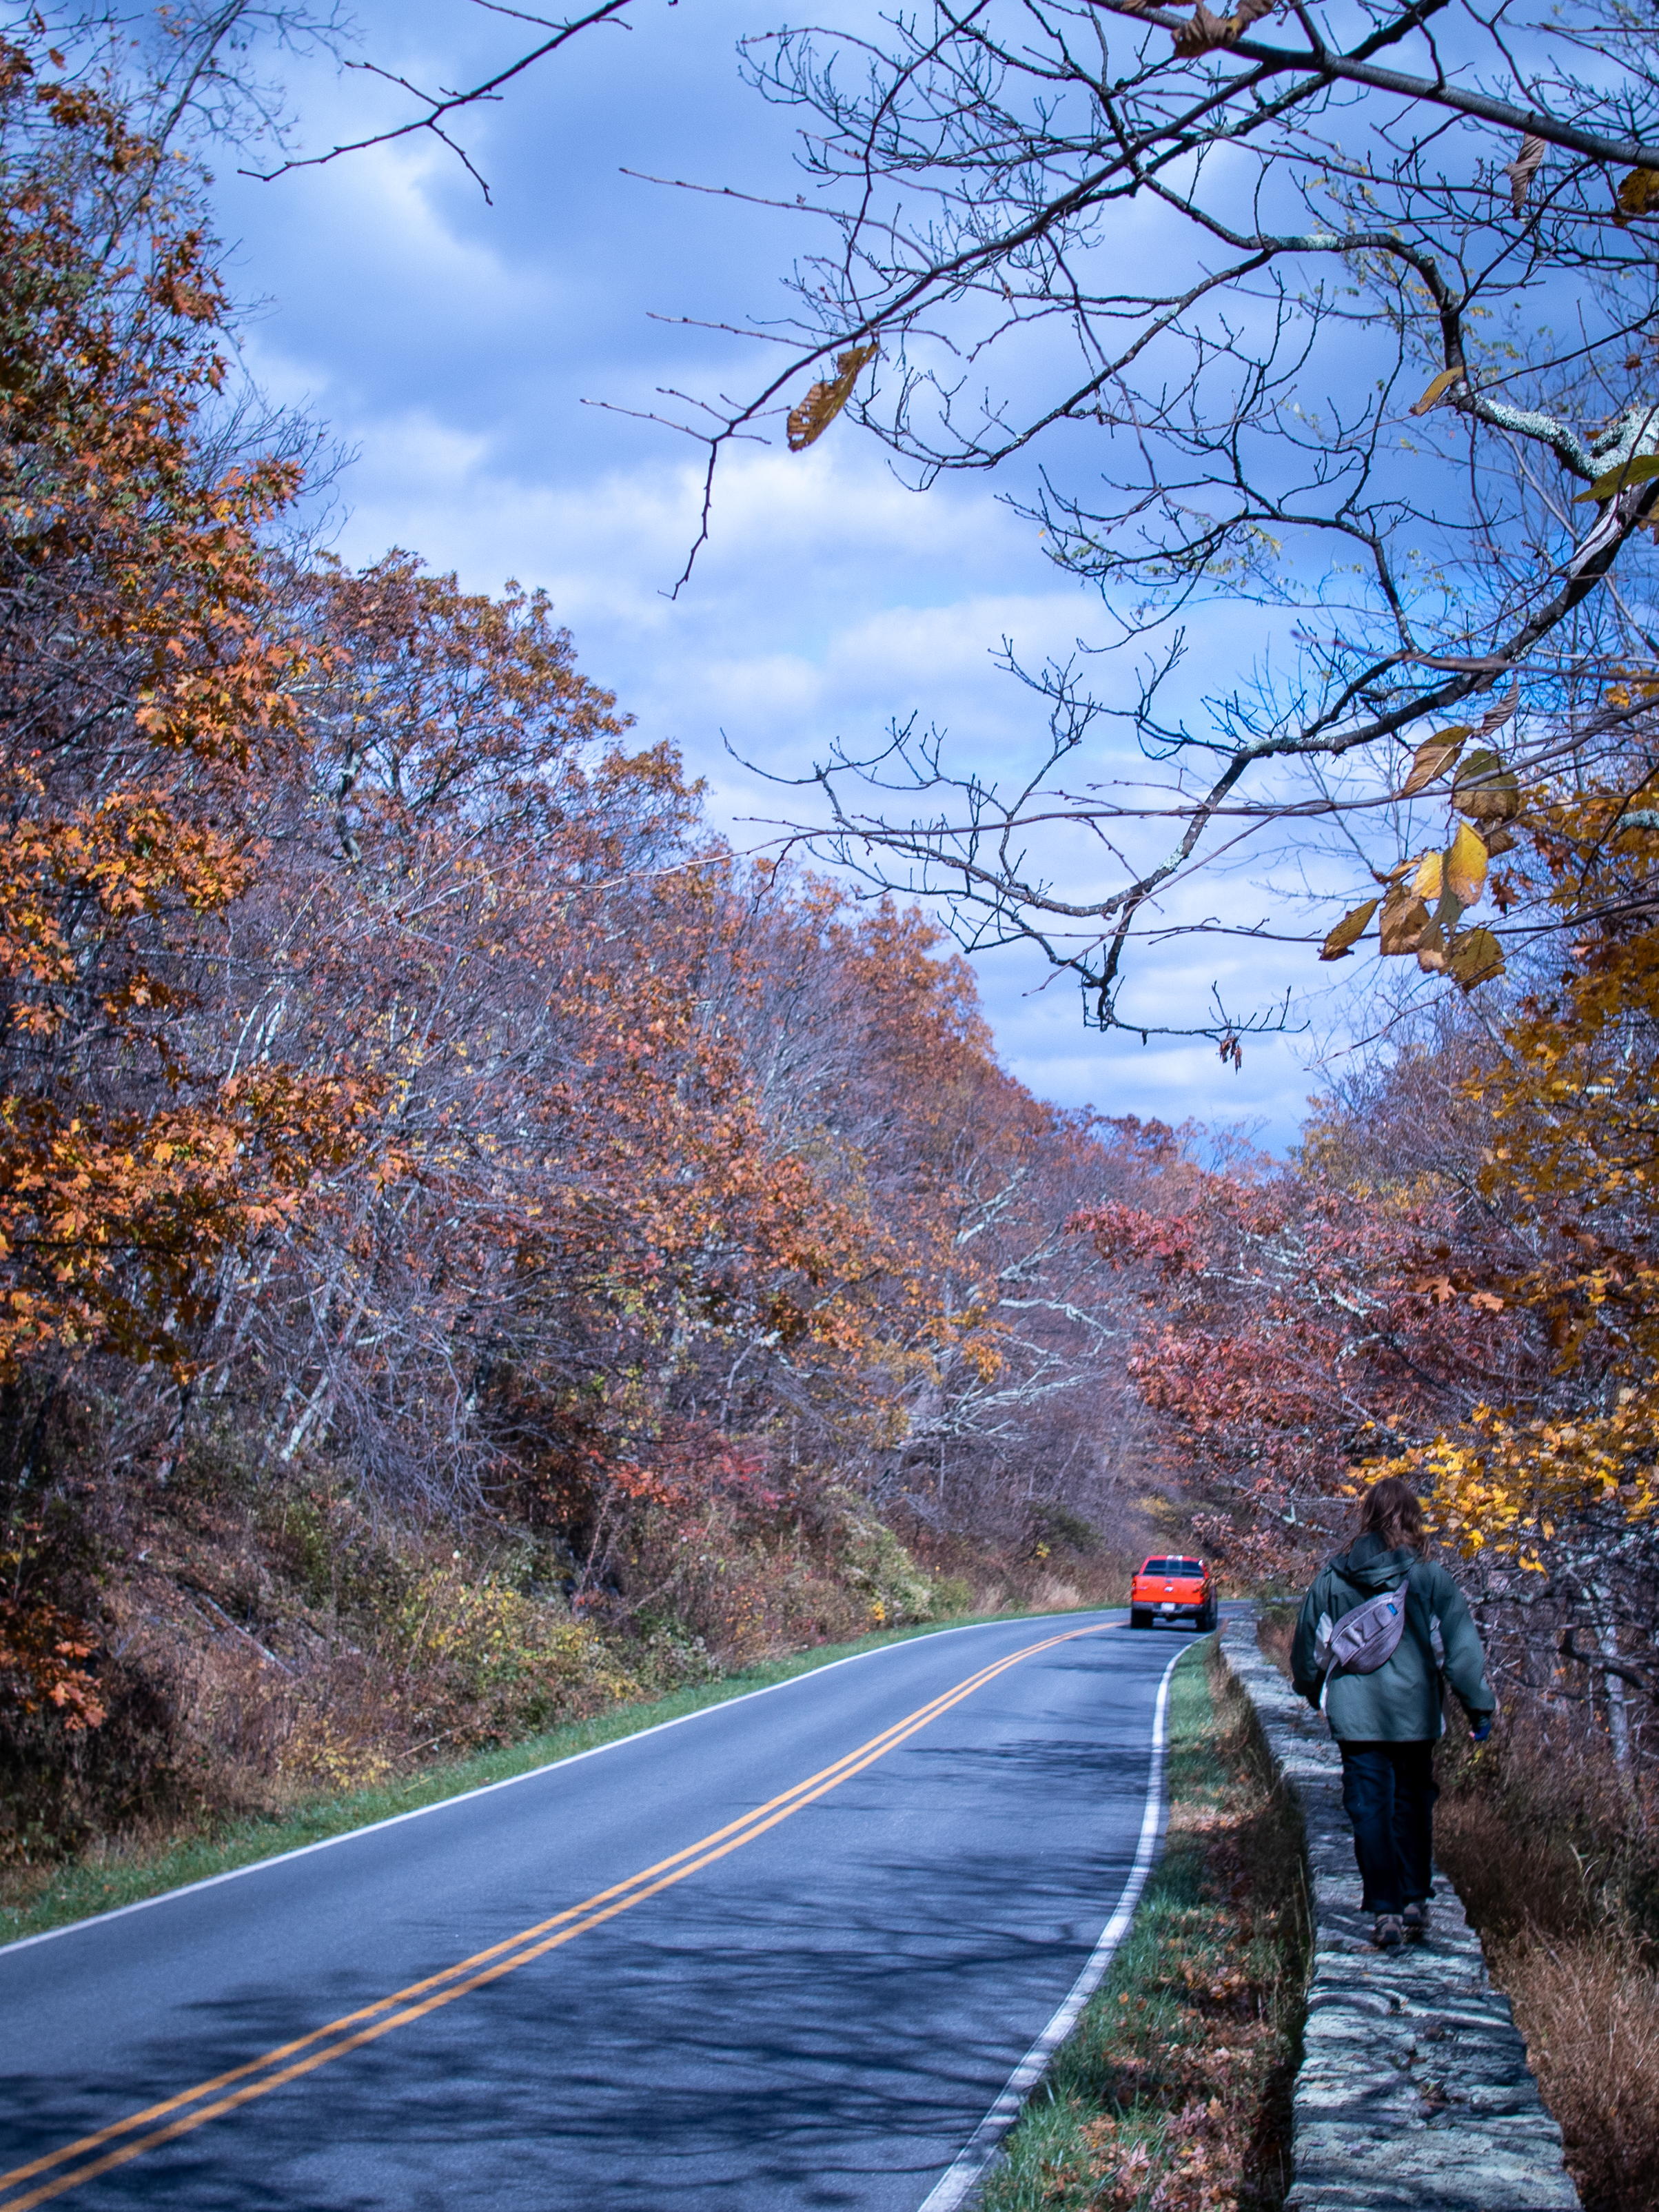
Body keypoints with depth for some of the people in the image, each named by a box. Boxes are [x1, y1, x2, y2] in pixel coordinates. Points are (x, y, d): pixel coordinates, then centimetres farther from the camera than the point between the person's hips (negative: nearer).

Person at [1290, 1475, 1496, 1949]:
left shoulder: (1331, 1580, -1)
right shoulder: (1431, 1580, -6)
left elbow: (1306, 1649, 10)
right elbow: (1462, 1649, -5)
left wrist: (1314, 1693, 28)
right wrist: (1480, 1707, 5)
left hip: (1356, 1717, 0)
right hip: (1415, 1714, 0)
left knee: (1370, 1811, 4)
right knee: (1413, 1805, 17)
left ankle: (1386, 1910, -3)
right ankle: (1416, 1902, 16)